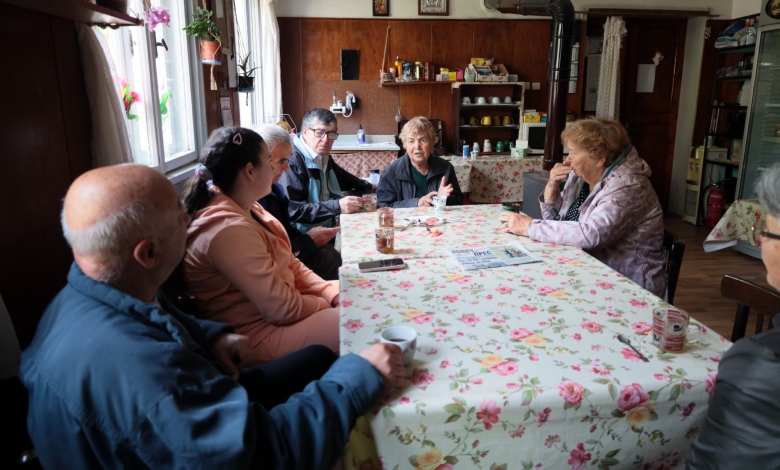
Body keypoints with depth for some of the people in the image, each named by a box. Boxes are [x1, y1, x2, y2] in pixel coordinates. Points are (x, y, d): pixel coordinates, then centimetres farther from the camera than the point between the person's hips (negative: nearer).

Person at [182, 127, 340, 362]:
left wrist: (335, 294, -5)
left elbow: (291, 266, 8)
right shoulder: (231, 230, -27)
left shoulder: (245, 210, 4)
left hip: (270, 316, 10)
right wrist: (326, 305, -8)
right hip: (258, 336, -10)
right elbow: (282, 309, -25)